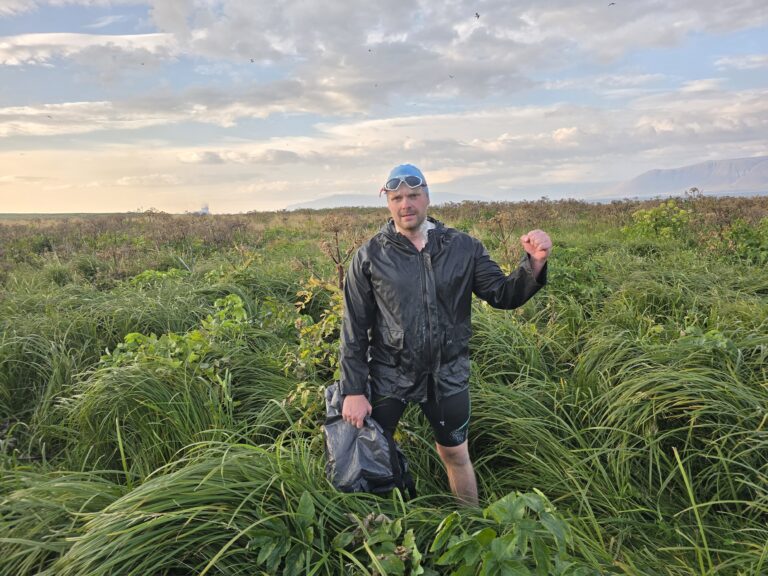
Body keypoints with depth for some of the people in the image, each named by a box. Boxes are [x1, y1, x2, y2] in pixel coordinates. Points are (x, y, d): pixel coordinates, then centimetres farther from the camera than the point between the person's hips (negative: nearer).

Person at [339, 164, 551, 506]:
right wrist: (354, 390, -8)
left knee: (456, 456, 18)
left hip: (448, 377, 1)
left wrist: (534, 263, -21)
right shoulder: (370, 257, -8)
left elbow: (503, 296, -2)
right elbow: (354, 328, -5)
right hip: (388, 377, 0)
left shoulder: (463, 248, -3)